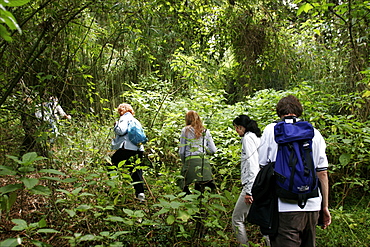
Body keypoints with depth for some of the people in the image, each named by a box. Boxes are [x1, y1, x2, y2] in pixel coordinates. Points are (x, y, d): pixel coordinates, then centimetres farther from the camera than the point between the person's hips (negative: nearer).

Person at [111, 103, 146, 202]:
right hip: (138, 149, 8)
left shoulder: (124, 118, 1)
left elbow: (121, 131, -14)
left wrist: (116, 125, 3)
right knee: (136, 172, 7)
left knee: (111, 164, 7)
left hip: (127, 148, -8)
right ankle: (140, 194, 1)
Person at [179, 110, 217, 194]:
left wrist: (183, 163, 22)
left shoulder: (185, 130, 7)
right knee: (199, 190, 7)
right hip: (204, 161, 3)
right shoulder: (205, 131, 15)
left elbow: (181, 151, 6)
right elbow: (213, 150, 12)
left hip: (190, 160, -3)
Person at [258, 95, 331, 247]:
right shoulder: (314, 133, 7)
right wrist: (325, 207, 13)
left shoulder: (271, 130, 0)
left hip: (284, 206, -4)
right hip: (312, 206, 4)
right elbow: (322, 173, 6)